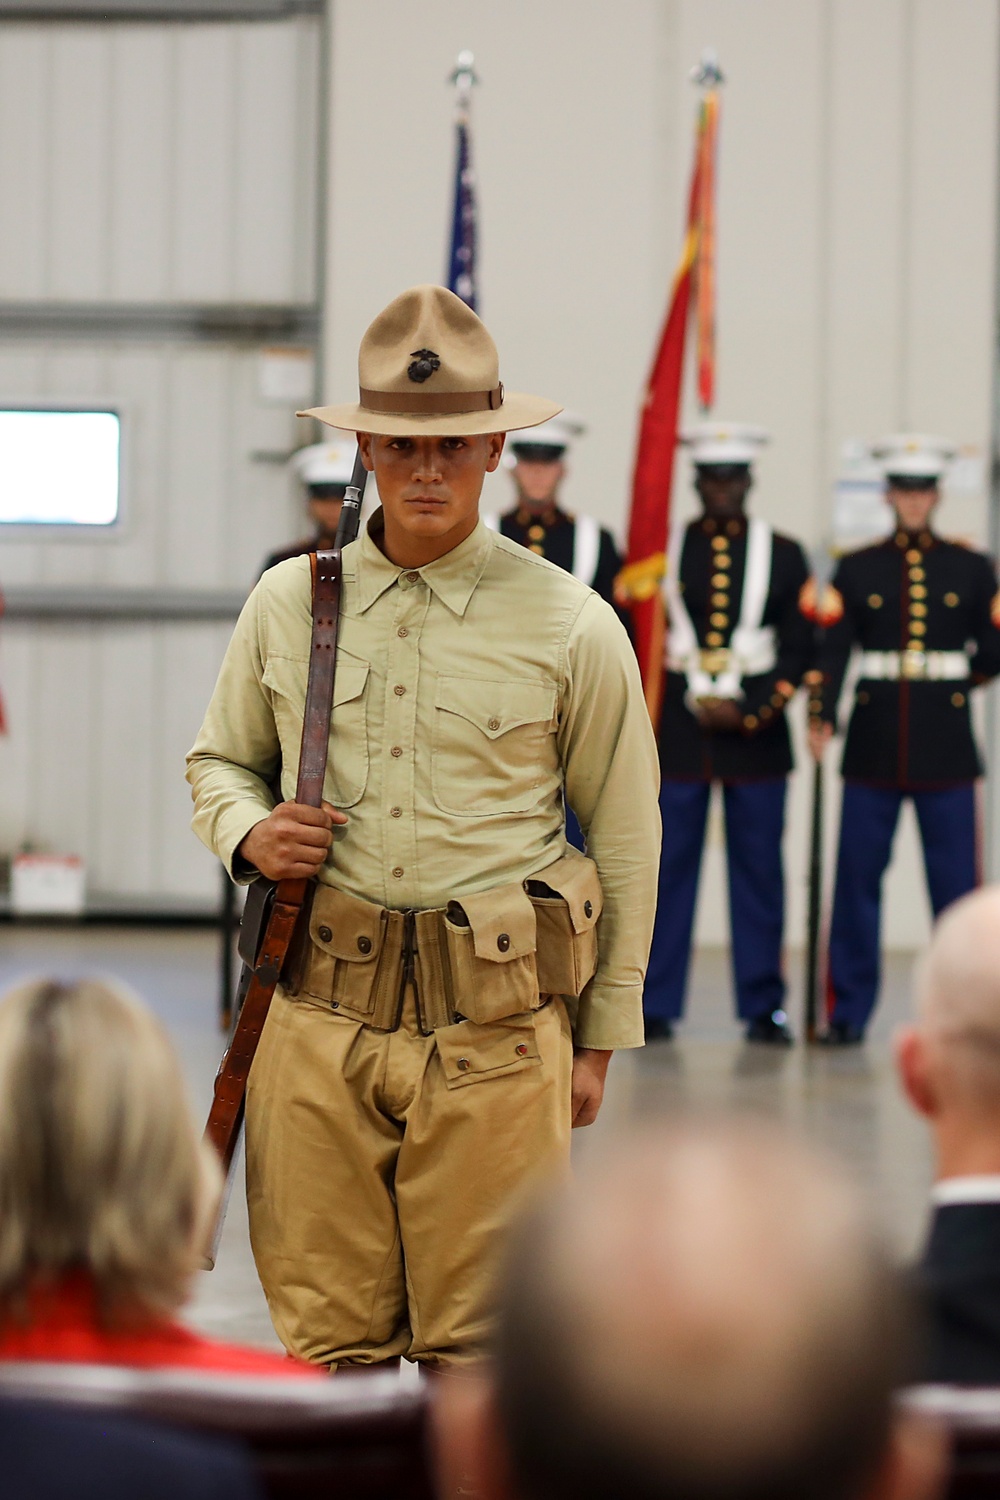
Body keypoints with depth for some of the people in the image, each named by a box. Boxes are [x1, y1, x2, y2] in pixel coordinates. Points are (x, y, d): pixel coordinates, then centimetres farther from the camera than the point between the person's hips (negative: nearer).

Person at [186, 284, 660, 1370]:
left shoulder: (571, 626, 2)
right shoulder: (287, 604, 8)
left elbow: (626, 836, 7)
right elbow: (217, 760, 22)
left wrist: (600, 1039, 7)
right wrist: (250, 834, -2)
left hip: (496, 1031, -2)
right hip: (318, 1012, 2)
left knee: (480, 1350, -1)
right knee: (327, 1337, 3)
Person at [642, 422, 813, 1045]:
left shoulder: (783, 554, 7)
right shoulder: (661, 547, 7)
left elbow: (799, 649, 3)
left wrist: (750, 712, -8)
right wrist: (696, 703, -1)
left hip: (757, 732, 0)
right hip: (678, 731, 0)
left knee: (759, 870, 1)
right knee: (667, 868, -1)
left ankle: (764, 1006, 6)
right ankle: (657, 1004, 4)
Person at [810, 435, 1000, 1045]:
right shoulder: (857, 570, 6)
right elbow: (833, 648, -5)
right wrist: (821, 717, -17)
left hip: (946, 746, 0)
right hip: (874, 744, 0)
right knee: (858, 879, 1)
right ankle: (849, 1012, 7)